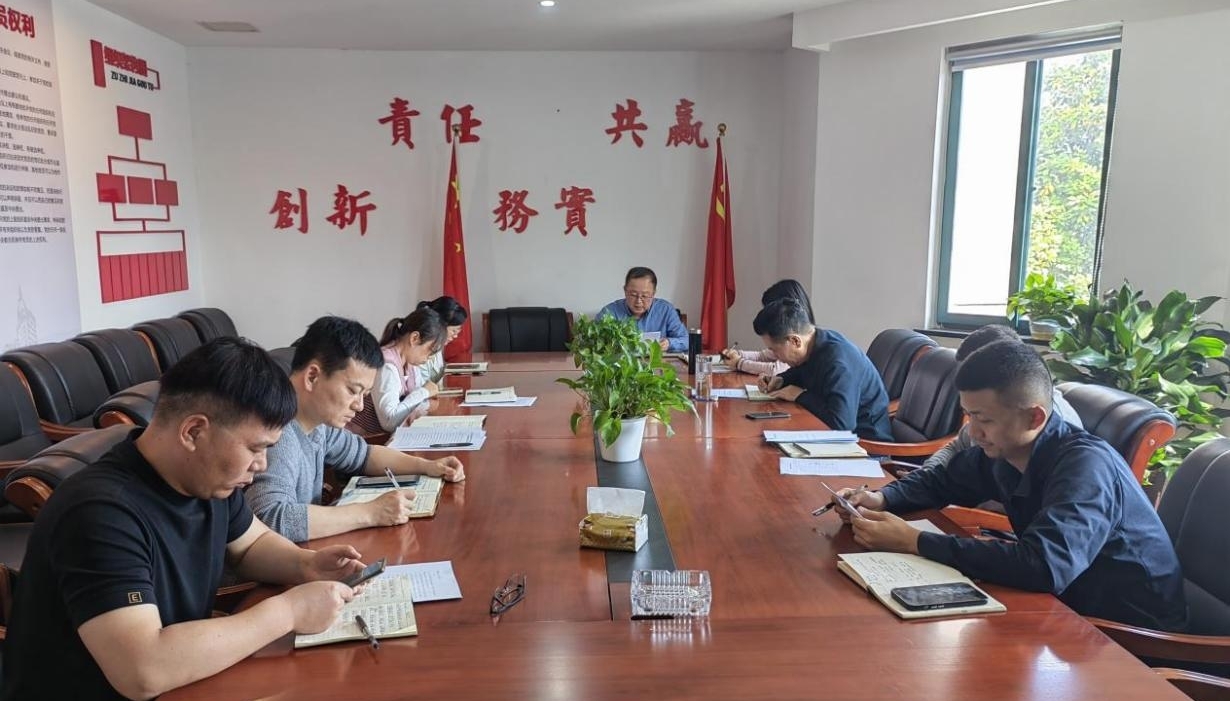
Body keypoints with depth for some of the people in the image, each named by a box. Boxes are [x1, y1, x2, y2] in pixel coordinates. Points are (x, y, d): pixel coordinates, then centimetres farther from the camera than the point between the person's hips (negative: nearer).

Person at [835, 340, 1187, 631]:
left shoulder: (1085, 465, -29)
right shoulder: (1001, 450, -6)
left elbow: (1043, 566, -43)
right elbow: (940, 480, 11)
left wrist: (915, 541, -38)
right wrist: (882, 499, -10)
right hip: (1070, 609, 7)